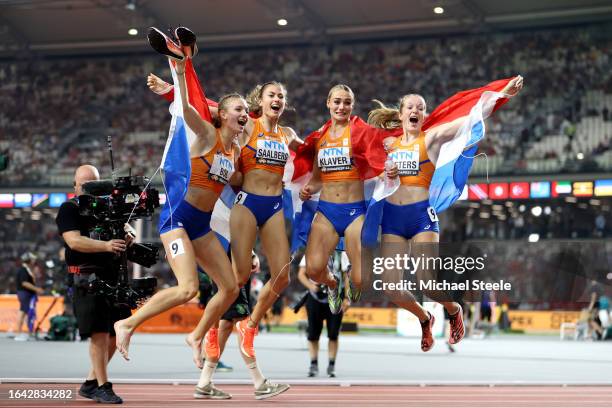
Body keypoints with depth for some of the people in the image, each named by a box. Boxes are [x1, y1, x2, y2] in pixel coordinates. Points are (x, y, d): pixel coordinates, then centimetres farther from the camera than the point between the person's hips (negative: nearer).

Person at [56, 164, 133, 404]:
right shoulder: (69, 209, 0)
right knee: (99, 333, -11)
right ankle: (102, 387, -5)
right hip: (87, 276, -6)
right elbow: (74, 241, -13)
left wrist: (126, 238, -5)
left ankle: (90, 383, 18)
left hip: (114, 276, 6)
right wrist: (105, 246, -27)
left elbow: (124, 229, 21)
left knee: (114, 334, 7)